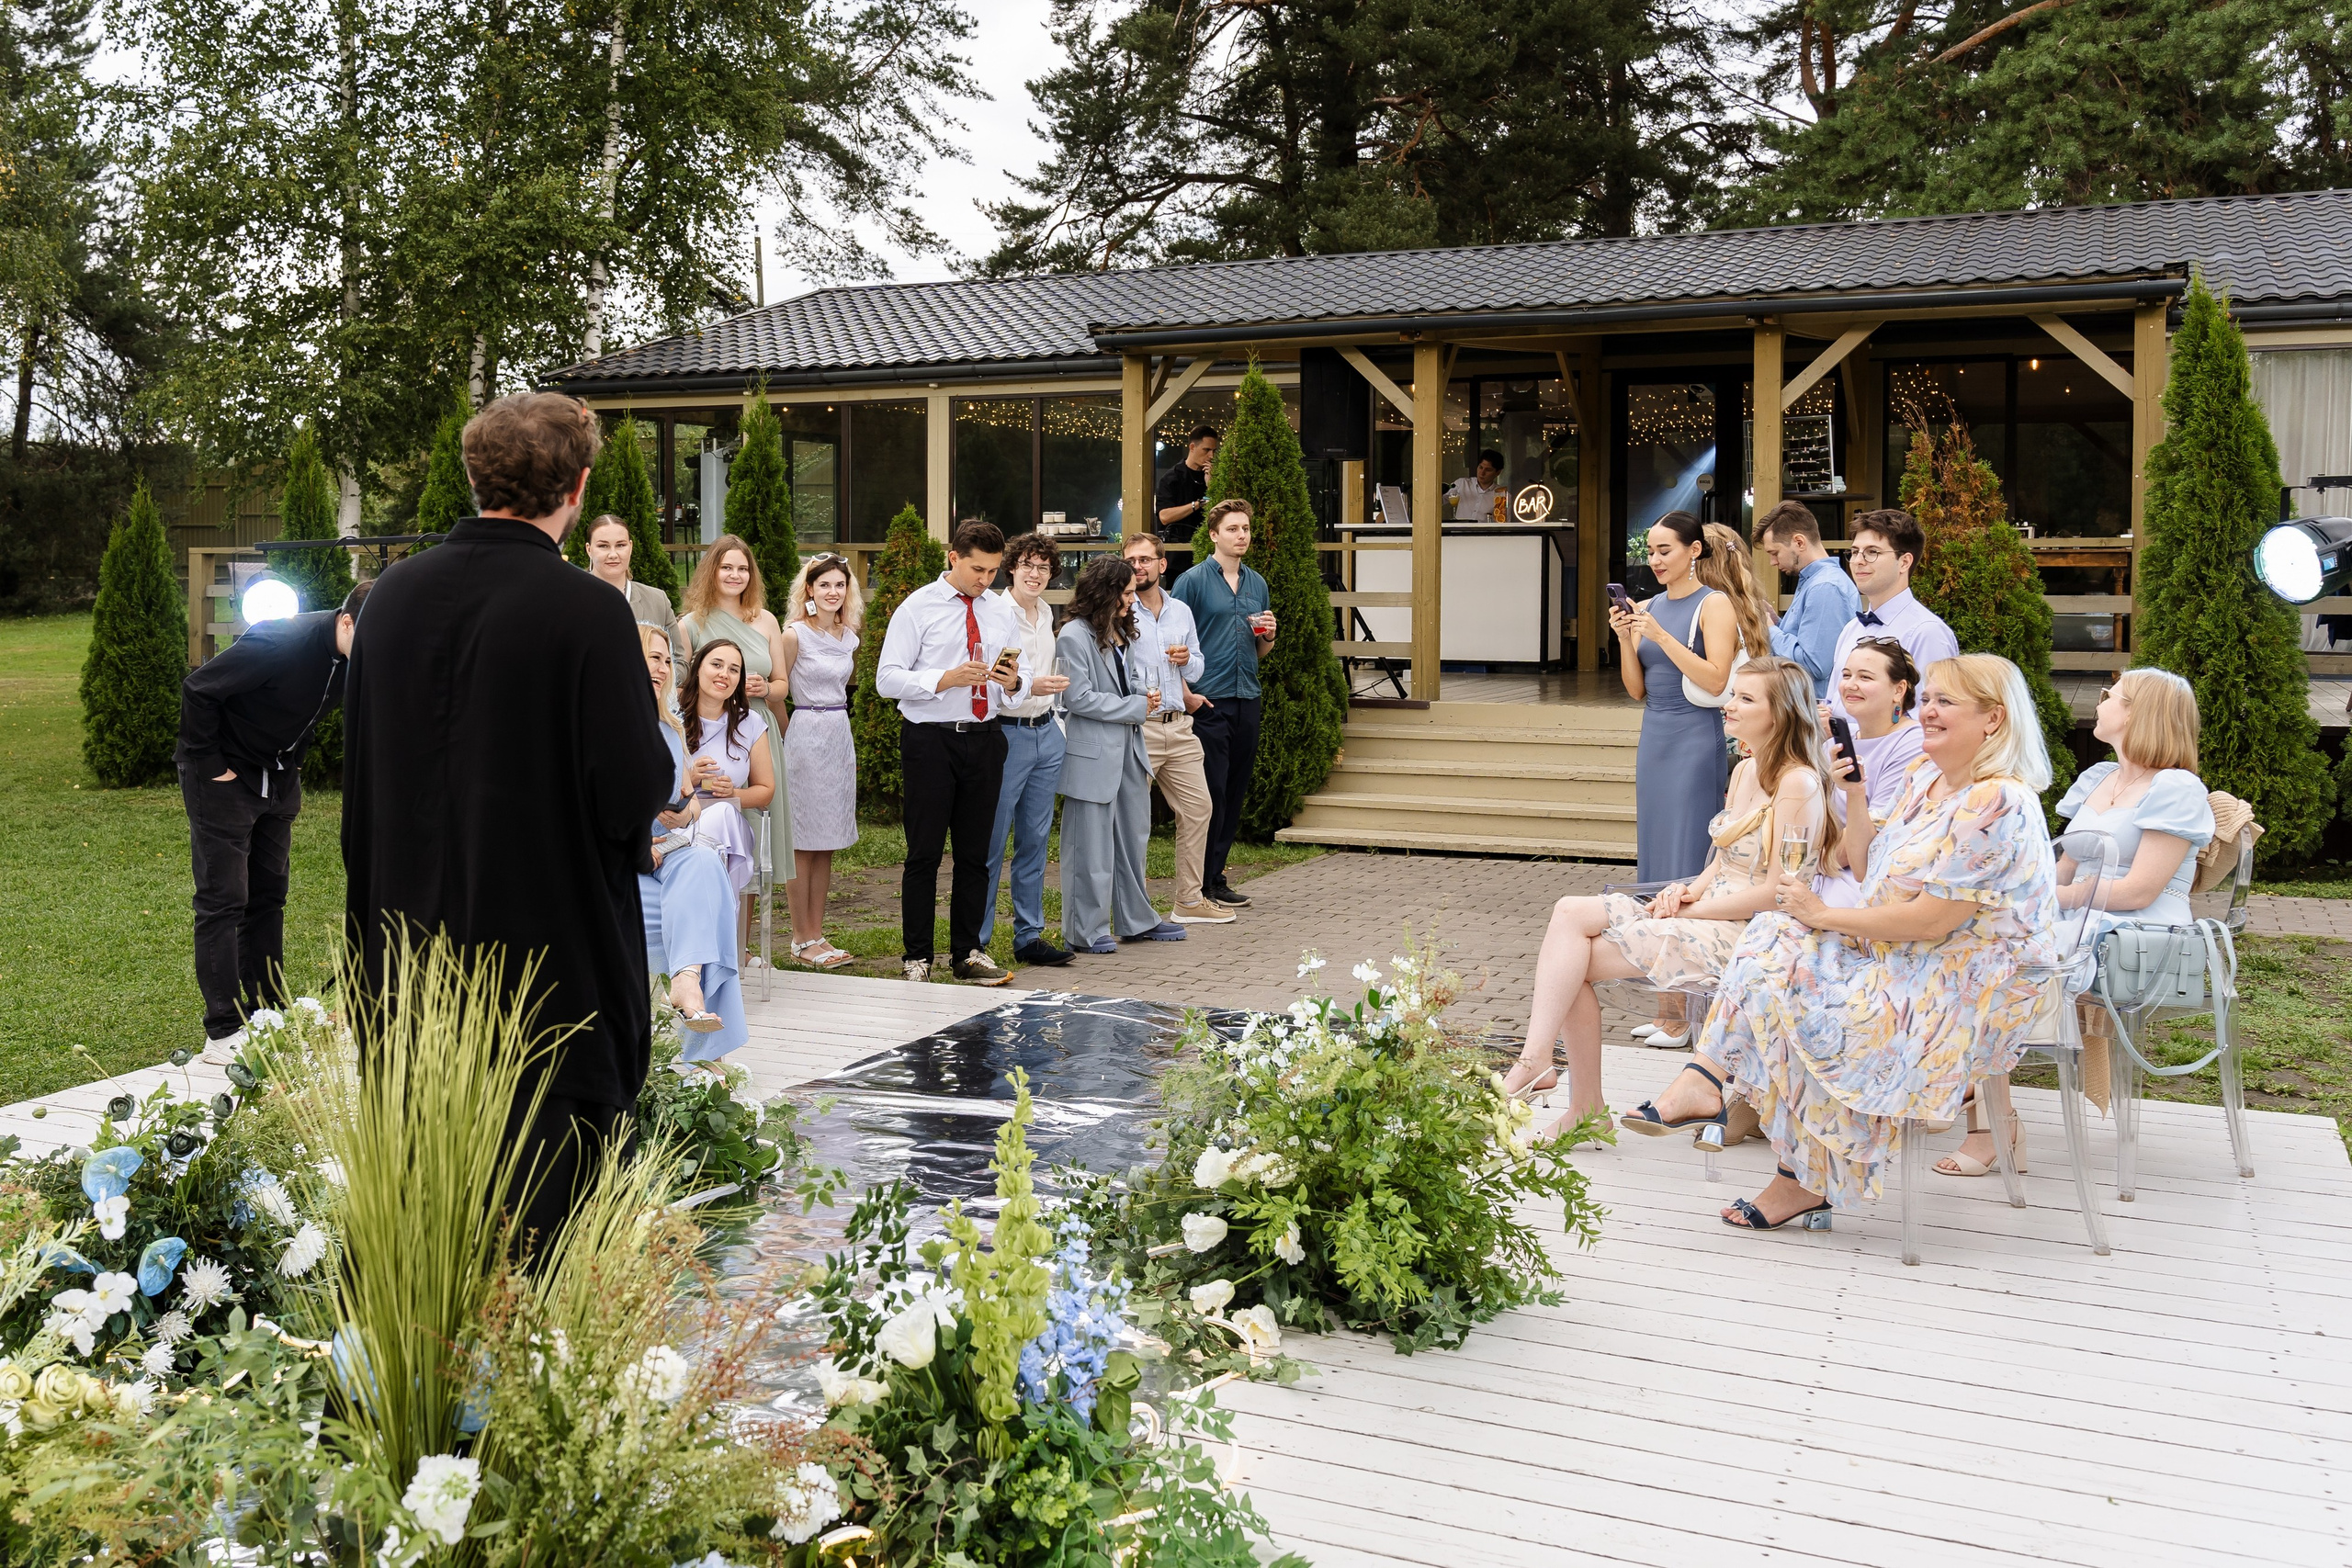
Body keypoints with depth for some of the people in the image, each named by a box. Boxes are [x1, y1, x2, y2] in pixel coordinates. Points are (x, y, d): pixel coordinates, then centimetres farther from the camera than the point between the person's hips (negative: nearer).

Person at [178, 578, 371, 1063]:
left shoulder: (354, 657, -6)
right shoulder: (281, 643, -30)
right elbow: (198, 690, -24)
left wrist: (291, 765, 10)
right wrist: (211, 765, -20)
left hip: (278, 781, 8)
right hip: (224, 775, -8)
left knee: (269, 896, 11)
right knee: (223, 900, -5)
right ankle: (223, 1033, -2)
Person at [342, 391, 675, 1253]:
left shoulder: (391, 593, 1)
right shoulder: (590, 613, -17)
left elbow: (360, 765, 10)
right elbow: (637, 792, -19)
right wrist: (663, 758, 4)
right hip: (555, 953, -5)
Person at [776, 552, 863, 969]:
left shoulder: (849, 636, 10)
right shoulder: (794, 635, -9)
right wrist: (790, 734, 0)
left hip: (841, 736, 7)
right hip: (805, 736, -7)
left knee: (826, 844, 8)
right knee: (802, 842, -2)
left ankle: (817, 934, 14)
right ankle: (803, 940, 3)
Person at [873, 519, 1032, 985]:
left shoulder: (1001, 612, 12)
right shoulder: (916, 608, -3)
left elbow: (1024, 675, 15)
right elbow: (887, 679, -9)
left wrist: (1013, 682, -9)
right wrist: (945, 679, -22)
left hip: (985, 739, 5)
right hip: (930, 740, -4)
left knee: (975, 853, 10)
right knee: (924, 853, 0)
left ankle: (968, 953, 19)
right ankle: (917, 957, 9)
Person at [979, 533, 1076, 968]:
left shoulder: (1045, 613, 13)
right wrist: (1029, 686, -27)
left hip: (1046, 734, 7)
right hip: (1007, 735, -7)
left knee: (1035, 839, 10)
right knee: (991, 842, -4)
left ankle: (1029, 936, 17)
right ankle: (976, 941, 3)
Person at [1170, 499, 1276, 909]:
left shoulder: (1257, 584, 15)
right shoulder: (1193, 580, -3)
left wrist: (1268, 634, 0)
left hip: (1247, 700, 6)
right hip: (1208, 702, -6)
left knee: (1235, 794, 9)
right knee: (1210, 794, -5)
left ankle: (1215, 878, 18)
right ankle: (1202, 887, 2)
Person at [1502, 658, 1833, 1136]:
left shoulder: (1799, 783, -14)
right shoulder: (1745, 772, 15)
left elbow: (1778, 891, -17)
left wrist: (1691, 908, -11)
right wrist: (1688, 890, -1)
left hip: (1745, 934, -9)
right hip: (1706, 915, 9)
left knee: (1577, 960, -16)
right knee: (1571, 912, -13)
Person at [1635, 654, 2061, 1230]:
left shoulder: (1996, 803, -22)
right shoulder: (1928, 778, 10)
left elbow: (1931, 922, -24)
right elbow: (1871, 873, 18)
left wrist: (1824, 915, -16)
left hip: (1968, 988, -10)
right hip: (1906, 961, 10)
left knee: (1805, 1006, -21)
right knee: (1778, 935, -9)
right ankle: (1705, 1078, -15)